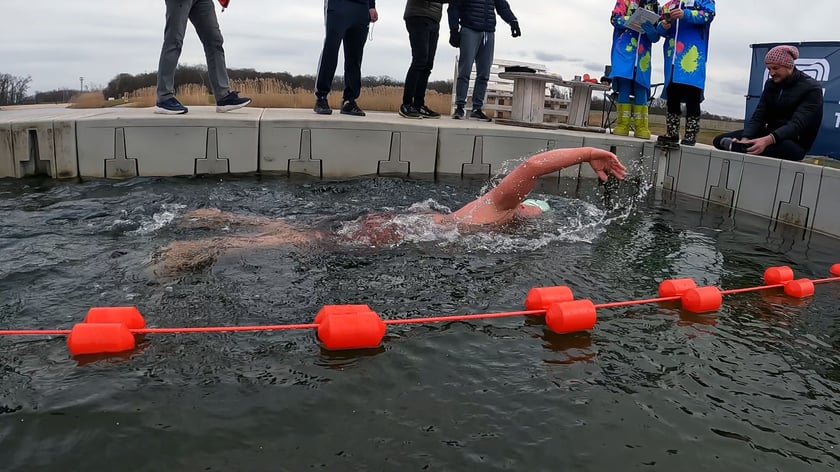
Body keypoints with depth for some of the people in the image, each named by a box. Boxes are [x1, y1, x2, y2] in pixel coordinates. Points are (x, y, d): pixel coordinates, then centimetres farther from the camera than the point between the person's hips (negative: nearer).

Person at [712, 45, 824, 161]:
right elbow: (758, 115, -2)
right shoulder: (770, 84, 9)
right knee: (719, 140, -6)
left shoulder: (811, 88, -11)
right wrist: (745, 138, -23)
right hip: (769, 135, 6)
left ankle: (733, 146, -21)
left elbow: (797, 124, -23)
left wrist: (768, 140, -42)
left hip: (795, 143, -6)